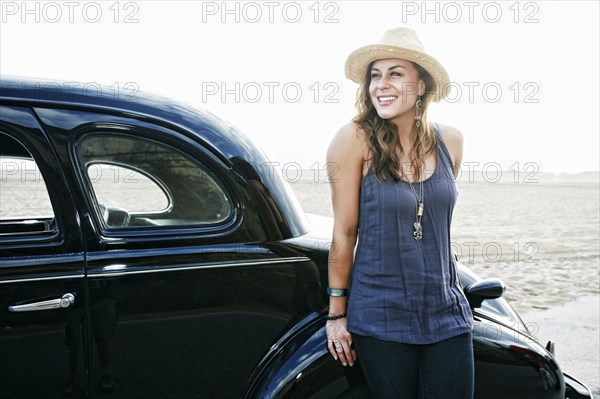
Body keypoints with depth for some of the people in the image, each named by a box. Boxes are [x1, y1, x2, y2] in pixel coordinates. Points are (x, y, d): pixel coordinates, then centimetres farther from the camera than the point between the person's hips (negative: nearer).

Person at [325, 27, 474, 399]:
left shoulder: (450, 140, 1)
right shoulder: (355, 139, -12)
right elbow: (344, 233, -8)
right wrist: (337, 312, -3)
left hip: (447, 313, 4)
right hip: (380, 319, -4)